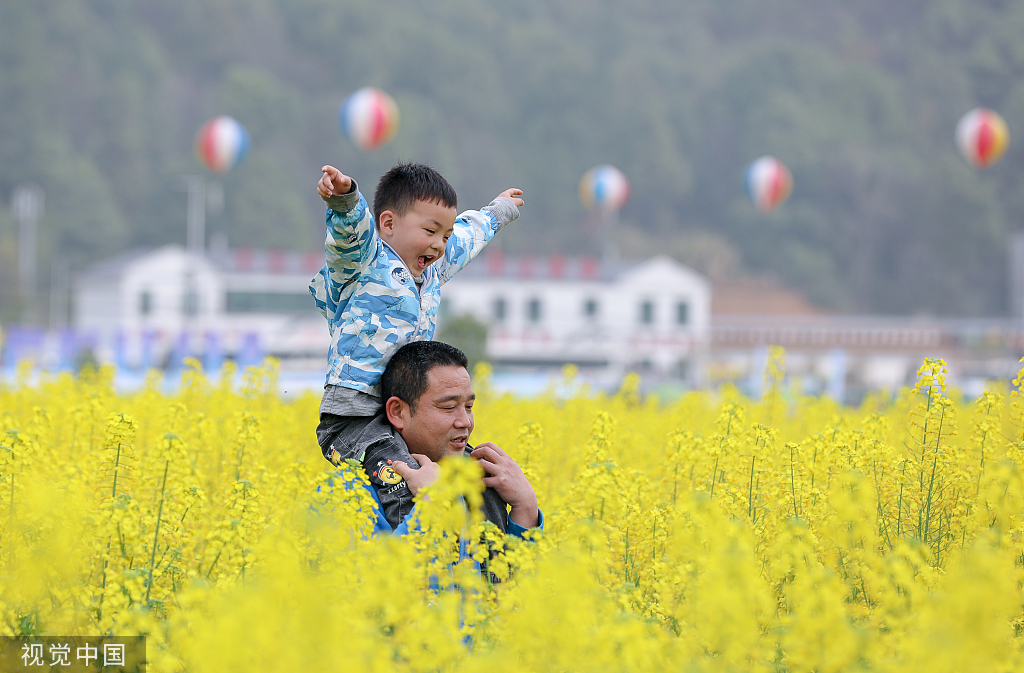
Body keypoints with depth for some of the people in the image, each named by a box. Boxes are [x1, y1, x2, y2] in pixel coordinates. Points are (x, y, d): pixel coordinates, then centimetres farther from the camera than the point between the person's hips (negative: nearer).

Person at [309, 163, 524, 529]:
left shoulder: (431, 271, 20)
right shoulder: (366, 262, -6)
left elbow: (468, 235, 40)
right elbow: (352, 227, -29)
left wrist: (498, 211, 58)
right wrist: (343, 197, -50)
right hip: (353, 415, -9)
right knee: (406, 487, -30)